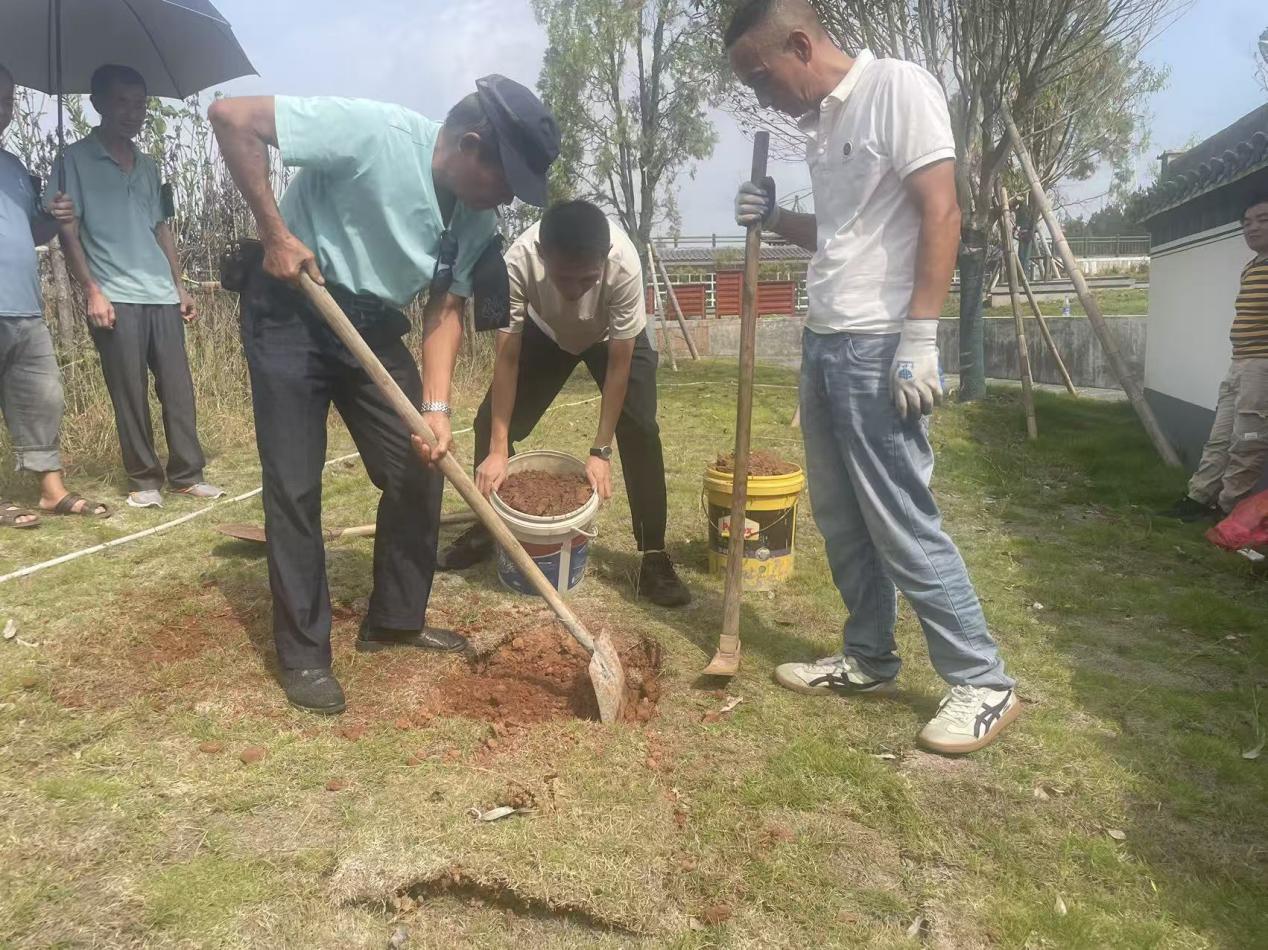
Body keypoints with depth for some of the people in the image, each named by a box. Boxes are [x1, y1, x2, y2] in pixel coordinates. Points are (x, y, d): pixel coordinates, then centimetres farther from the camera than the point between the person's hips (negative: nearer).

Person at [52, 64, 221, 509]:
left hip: (162, 296, 5)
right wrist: (92, 291, -12)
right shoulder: (75, 160, 2)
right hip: (115, 299, -5)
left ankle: (187, 473, 10)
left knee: (178, 388, 3)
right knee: (130, 394, -1)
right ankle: (144, 479, 8)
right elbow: (68, 232, -3)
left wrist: (180, 287, 16)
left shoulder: (148, 166, 18)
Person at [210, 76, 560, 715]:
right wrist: (274, 230, -23)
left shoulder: (477, 219, -5)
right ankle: (304, 653, 8)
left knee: (419, 473, 3)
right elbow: (232, 116, -22)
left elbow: (445, 308, -2)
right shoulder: (372, 131, -25)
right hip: (290, 312, -6)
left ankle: (395, 621, 20)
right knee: (293, 487, -5)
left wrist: (435, 407, -14)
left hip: (372, 325, 6)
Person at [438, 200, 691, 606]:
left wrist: (600, 451, -32)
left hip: (614, 336, -1)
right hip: (546, 333, 2)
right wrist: (498, 450, -33)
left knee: (639, 429, -19)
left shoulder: (625, 264, -41)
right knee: (491, 420, -5)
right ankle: (485, 528, 17)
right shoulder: (520, 260, -39)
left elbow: (618, 365, -31)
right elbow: (507, 359, -31)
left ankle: (654, 556, -7)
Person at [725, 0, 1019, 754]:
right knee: (841, 519, 13)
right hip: (825, 344, 9)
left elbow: (941, 214, -15)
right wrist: (777, 219, 7)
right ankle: (870, 659, 26)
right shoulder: (821, 123, 15)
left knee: (903, 522, -6)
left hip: (878, 348, -9)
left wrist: (920, 337, -21)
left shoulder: (897, 86, -8)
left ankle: (984, 684, 7)